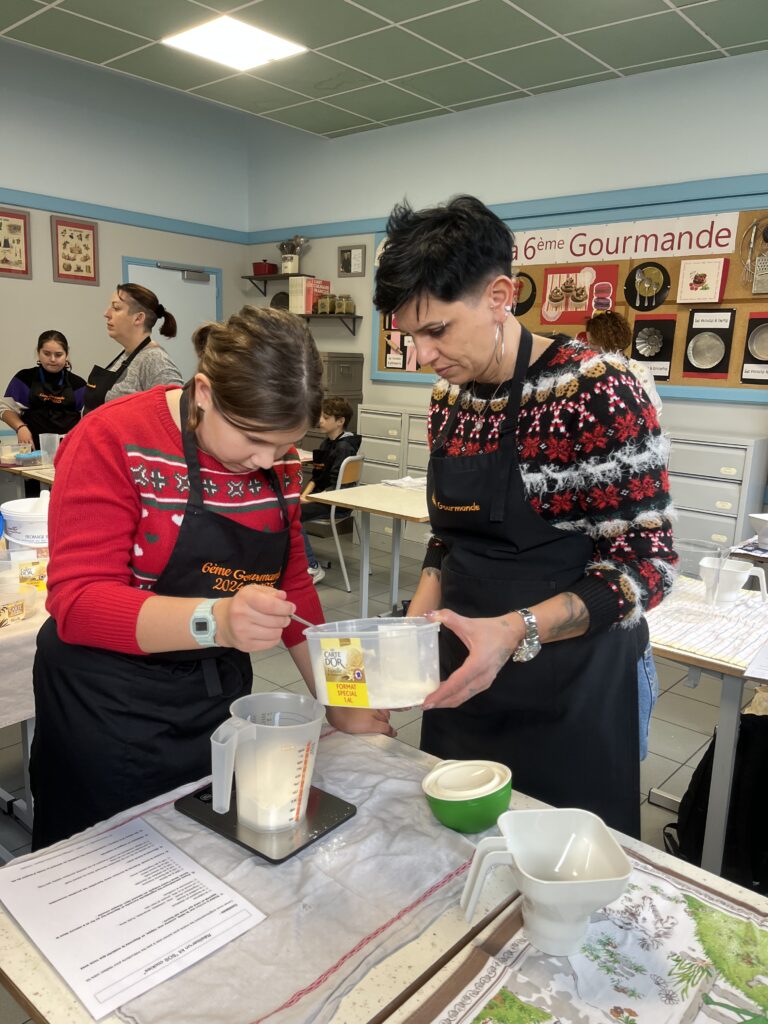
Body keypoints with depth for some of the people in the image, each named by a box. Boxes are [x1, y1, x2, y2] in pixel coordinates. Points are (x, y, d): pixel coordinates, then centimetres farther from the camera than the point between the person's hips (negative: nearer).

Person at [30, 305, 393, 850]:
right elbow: (77, 602, -25)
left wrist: (336, 702, 5)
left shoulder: (278, 457, -2)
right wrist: (214, 619, -41)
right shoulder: (113, 442, -19)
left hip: (222, 692, 5)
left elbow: (292, 582, 7)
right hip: (110, 704, -4)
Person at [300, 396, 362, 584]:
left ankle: (312, 568, -19)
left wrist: (312, 499, -20)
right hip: (319, 495, 9)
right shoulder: (327, 443, 14)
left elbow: (336, 485, -20)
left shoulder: (344, 447, -14)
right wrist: (305, 494, -2)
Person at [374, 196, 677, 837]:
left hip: (568, 690, -6)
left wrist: (514, 632, -29)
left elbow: (644, 563, -18)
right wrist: (417, 623, -3)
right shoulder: (449, 399, 3)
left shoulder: (596, 392, -18)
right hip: (462, 675, 7)